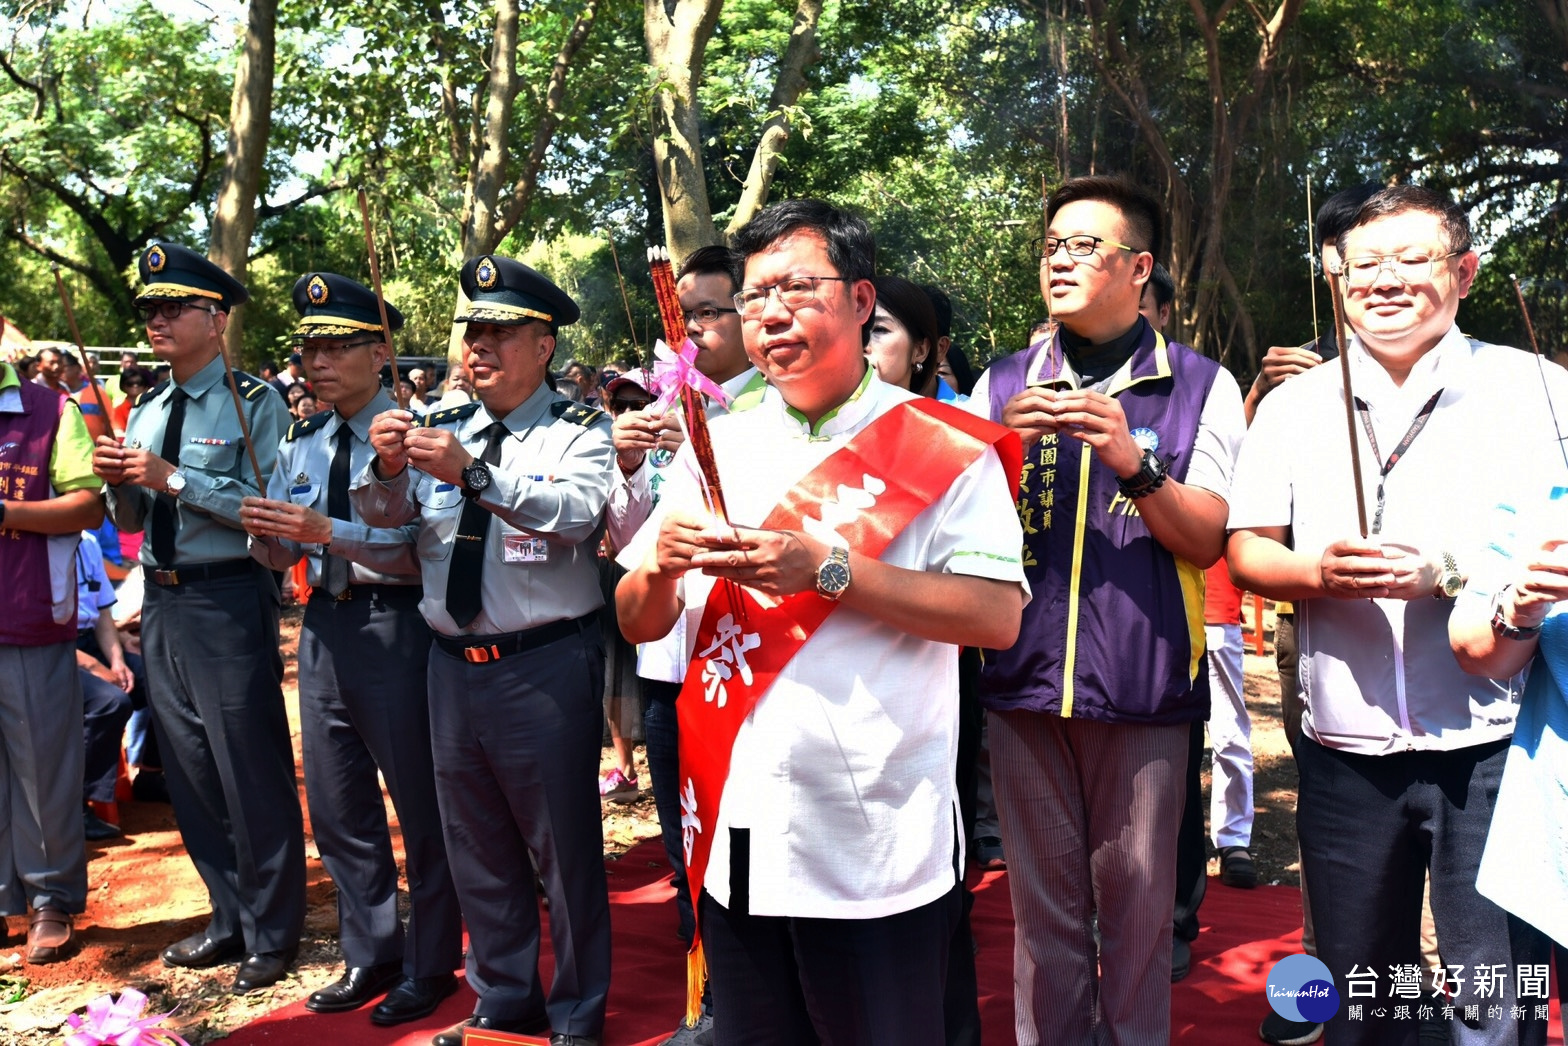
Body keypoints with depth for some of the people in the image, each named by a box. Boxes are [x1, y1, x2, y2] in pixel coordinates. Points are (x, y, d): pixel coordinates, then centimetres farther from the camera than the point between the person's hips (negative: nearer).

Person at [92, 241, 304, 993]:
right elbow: (131, 522, 16)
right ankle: (229, 919, 34)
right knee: (188, 770, 16)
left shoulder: (254, 403, -9)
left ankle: (270, 936, 19)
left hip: (229, 601, -8)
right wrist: (118, 481, -4)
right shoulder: (147, 411, 13)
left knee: (251, 771, 1)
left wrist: (175, 479, -21)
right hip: (161, 599, 8)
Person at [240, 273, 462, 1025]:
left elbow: (418, 548, -19)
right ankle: (370, 956, 34)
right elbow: (278, 558, 11)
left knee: (419, 802, 5)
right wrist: (266, 531, -11)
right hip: (323, 625, 7)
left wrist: (327, 531, -28)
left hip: (395, 626, -7)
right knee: (336, 807, 16)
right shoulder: (300, 443, 11)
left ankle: (431, 965, 23)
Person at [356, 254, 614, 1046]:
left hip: (546, 665, -5)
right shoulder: (441, 428, 11)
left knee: (564, 847, 5)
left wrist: (474, 473, -34)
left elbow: (576, 514, -23)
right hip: (453, 662, 6)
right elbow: (385, 514, 3)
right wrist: (387, 465, -18)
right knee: (476, 847, 17)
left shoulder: (579, 432, -5)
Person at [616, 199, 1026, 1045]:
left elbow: (999, 616, -14)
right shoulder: (718, 445, 8)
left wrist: (827, 569, -20)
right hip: (733, 839, 4)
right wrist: (661, 565, -12)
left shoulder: (941, 447, -4)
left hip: (875, 850, -4)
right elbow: (638, 623, 10)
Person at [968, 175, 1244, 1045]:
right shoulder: (1003, 386, 9)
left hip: (1144, 683, -1)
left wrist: (1133, 463, -21)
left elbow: (1207, 540, -4)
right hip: (1026, 679, 2)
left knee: (1137, 904, 8)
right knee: (1043, 905, 11)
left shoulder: (1199, 386, 3)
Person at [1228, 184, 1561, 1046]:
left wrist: (1448, 573, -19)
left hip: (1491, 747, -2)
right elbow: (1245, 553, 6)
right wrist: (1320, 571, -15)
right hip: (1345, 751, 3)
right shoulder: (1293, 405, 9)